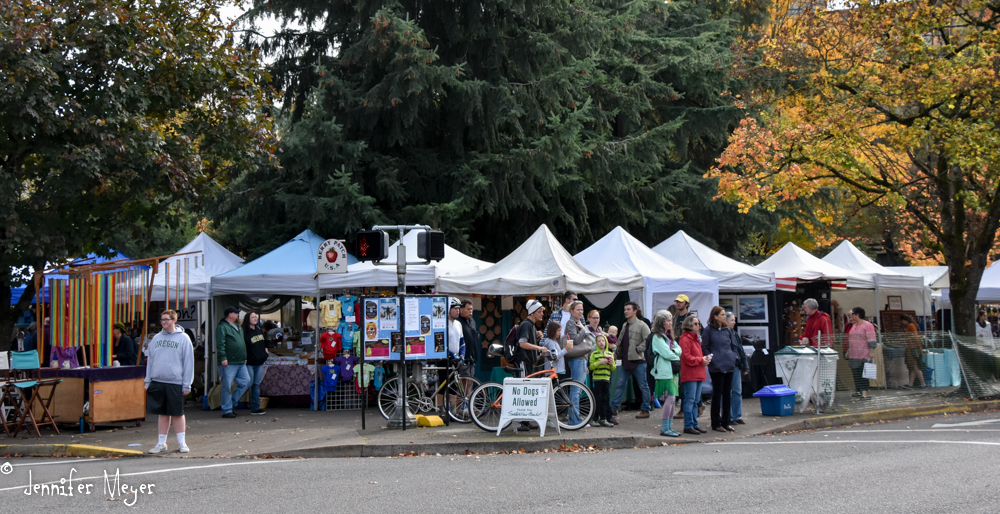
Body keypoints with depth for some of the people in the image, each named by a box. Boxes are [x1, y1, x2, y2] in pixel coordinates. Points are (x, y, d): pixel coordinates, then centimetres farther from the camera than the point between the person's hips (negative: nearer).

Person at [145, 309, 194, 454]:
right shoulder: (156, 338, 11)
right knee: (162, 414, 10)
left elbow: (188, 362, -4)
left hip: (175, 382, -4)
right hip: (157, 382, 4)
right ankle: (161, 443, 16)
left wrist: (187, 385, -8)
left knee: (177, 413, 2)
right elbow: (150, 360, 14)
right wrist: (148, 381, 7)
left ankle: (181, 442, 11)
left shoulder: (183, 338, -2)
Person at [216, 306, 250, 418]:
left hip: (241, 363, 8)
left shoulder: (239, 328, 21)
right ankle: (227, 410, 3)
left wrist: (245, 357, 24)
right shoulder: (222, 327, -7)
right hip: (229, 363, -8)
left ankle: (233, 403, 18)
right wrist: (223, 358, -22)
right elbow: (220, 344, -15)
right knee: (227, 387, -3)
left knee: (246, 382, 4)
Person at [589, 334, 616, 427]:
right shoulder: (594, 354, 1)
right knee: (597, 399, -4)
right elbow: (591, 366, -8)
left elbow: (613, 369, 16)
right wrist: (600, 362, -18)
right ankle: (595, 419, 1)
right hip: (597, 379, -4)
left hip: (606, 378, 4)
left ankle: (603, 418, 11)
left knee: (605, 399, 6)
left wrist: (612, 364, -5)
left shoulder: (610, 354, 14)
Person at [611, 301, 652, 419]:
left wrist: (637, 349, -15)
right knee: (620, 384, 6)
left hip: (638, 361, -7)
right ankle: (614, 408, 10)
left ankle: (645, 410, 8)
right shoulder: (625, 325, 15)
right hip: (626, 361, 7)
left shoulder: (641, 325, -8)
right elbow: (620, 341, 22)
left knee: (643, 386, 2)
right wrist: (617, 353, 13)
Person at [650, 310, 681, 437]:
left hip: (672, 371, 9)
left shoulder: (668, 336, 21)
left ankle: (669, 426, 12)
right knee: (670, 398, -14)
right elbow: (666, 353, -15)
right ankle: (664, 428, -11)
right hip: (664, 372, -9)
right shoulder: (657, 337, -8)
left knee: (672, 398, 7)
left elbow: (679, 349, 12)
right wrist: (676, 356, 1)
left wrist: (673, 351, -7)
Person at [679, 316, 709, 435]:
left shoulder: (695, 338, 21)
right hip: (689, 375, -10)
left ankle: (694, 424, 16)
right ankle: (688, 426, -5)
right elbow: (687, 357, -17)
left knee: (695, 401, 12)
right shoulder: (685, 339, -11)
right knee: (690, 400, -8)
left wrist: (704, 358, 6)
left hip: (698, 374, 10)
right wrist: (701, 360, -14)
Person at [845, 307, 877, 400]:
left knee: (863, 374, -11)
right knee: (855, 373, 6)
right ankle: (858, 390, 12)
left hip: (864, 356, -8)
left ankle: (865, 393, -12)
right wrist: (848, 352, 24)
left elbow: (871, 341, -11)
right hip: (853, 355, 8)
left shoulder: (867, 326, -7)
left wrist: (871, 353, -17)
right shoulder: (854, 326, 18)